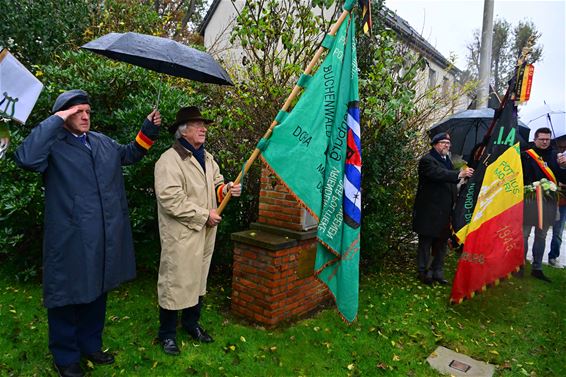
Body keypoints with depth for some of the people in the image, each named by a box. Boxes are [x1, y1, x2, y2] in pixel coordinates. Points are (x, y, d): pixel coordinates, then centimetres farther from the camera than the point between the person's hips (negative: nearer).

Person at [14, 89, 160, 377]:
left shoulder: (103, 142, 12)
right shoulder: (53, 144, -9)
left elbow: (130, 154, 28)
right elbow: (26, 158, -30)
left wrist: (148, 130, 14)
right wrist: (56, 121, -24)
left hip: (105, 238, 7)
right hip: (69, 240, -6)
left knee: (97, 291, 20)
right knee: (67, 296, 9)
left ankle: (90, 345, 41)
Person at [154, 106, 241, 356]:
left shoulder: (207, 157, 12)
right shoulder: (169, 160, -15)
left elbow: (214, 186, 19)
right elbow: (171, 200, -22)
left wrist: (226, 189, -5)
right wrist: (205, 215, -17)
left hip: (205, 233, 8)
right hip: (181, 235, -8)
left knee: (199, 279, 19)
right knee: (175, 282, 3)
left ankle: (191, 323, 37)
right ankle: (167, 333, 22)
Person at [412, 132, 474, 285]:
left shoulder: (447, 160, 18)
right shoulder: (427, 160, -11)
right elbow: (438, 174, -29)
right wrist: (460, 174, -35)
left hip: (444, 211, 9)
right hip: (429, 211, -8)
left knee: (441, 242, 13)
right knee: (426, 243, 1)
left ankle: (438, 272, 23)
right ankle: (424, 272, 10)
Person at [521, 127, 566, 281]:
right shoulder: (526, 155, -2)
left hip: (549, 200, 5)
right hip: (530, 199, -4)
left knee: (541, 235, 10)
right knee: (524, 233, 1)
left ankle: (537, 268, 18)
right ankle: (520, 265, 9)